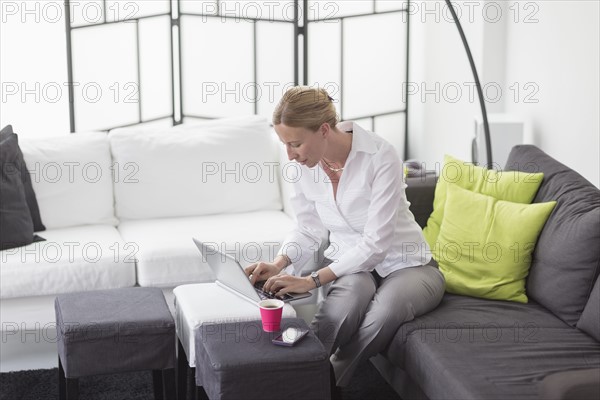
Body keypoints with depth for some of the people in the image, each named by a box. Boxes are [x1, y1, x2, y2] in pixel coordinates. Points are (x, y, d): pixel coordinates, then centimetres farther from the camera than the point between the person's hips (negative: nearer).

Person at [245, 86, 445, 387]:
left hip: (402, 264, -3)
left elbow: (376, 244, -26)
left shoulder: (380, 156, -24)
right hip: (349, 265, 3)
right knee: (345, 305, -35)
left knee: (384, 311, -37)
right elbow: (309, 230, 5)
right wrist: (279, 264, -15)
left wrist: (313, 280, -31)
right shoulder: (306, 165, -6)